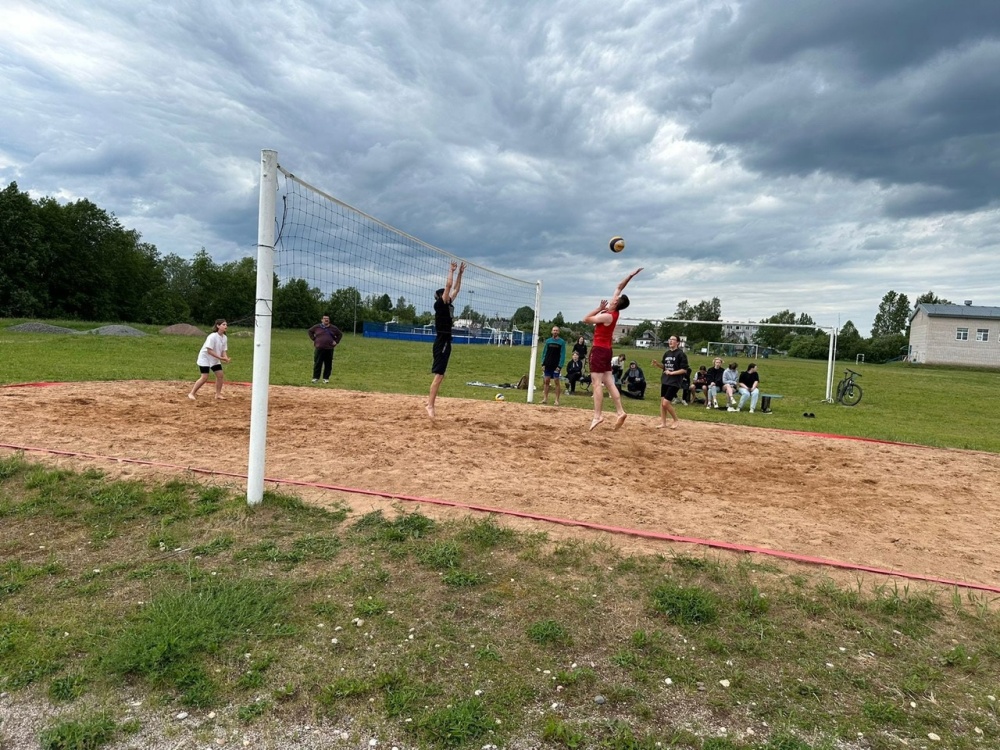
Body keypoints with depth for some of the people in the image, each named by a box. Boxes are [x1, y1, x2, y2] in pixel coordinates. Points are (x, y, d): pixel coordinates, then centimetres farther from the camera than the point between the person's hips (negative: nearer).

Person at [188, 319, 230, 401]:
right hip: (205, 358, -7)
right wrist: (220, 358, -30)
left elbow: (224, 350, 2)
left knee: (220, 375, -1)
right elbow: (209, 351, -27)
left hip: (215, 359, 7)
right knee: (204, 377, -12)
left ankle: (218, 394, 11)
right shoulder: (212, 336, -25)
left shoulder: (224, 338, -2)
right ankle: (192, 393, 1)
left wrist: (225, 358, -18)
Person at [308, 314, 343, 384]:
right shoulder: (317, 327, 5)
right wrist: (314, 339, 8)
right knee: (317, 364, -1)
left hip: (329, 349, 1)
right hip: (319, 348, -1)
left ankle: (326, 378, 11)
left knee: (328, 364, 2)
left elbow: (340, 334, 19)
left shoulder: (333, 328, 8)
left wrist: (336, 341, 7)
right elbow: (309, 331, 18)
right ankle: (315, 378, 5)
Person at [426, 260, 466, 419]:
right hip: (442, 342, -9)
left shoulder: (449, 305, 14)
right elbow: (448, 285, -12)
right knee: (438, 374, -14)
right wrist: (451, 270, -2)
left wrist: (460, 274, 20)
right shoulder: (439, 304, -8)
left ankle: (430, 402, 13)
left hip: (446, 342, 9)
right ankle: (430, 405, -15)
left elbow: (456, 288, 23)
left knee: (439, 374, 9)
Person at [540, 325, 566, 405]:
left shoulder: (562, 342, -1)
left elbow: (563, 355, -5)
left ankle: (557, 400, 2)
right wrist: (543, 364, 2)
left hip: (556, 366, -3)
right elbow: (544, 353, 10)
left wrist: (560, 366, -13)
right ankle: (545, 398, 11)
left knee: (556, 382, -2)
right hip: (548, 365, 3)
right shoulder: (548, 341, 8)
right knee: (546, 381, 4)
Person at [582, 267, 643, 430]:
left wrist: (600, 308, -7)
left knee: (597, 383, -10)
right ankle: (620, 411, 5)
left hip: (599, 350, -9)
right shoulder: (614, 312, 4)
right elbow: (619, 287, 13)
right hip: (606, 350, 9)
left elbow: (586, 319, -9)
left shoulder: (607, 316, -18)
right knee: (609, 382, 8)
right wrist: (631, 275, 7)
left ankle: (598, 415, -12)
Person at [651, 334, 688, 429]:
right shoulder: (666, 353, 10)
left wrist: (672, 373, -18)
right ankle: (663, 422, 18)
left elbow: (684, 370, -13)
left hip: (675, 382, -7)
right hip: (665, 380, 7)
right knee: (662, 402, 8)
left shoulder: (681, 354, -10)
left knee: (666, 403, -10)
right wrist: (657, 364, 1)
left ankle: (675, 420, 10)